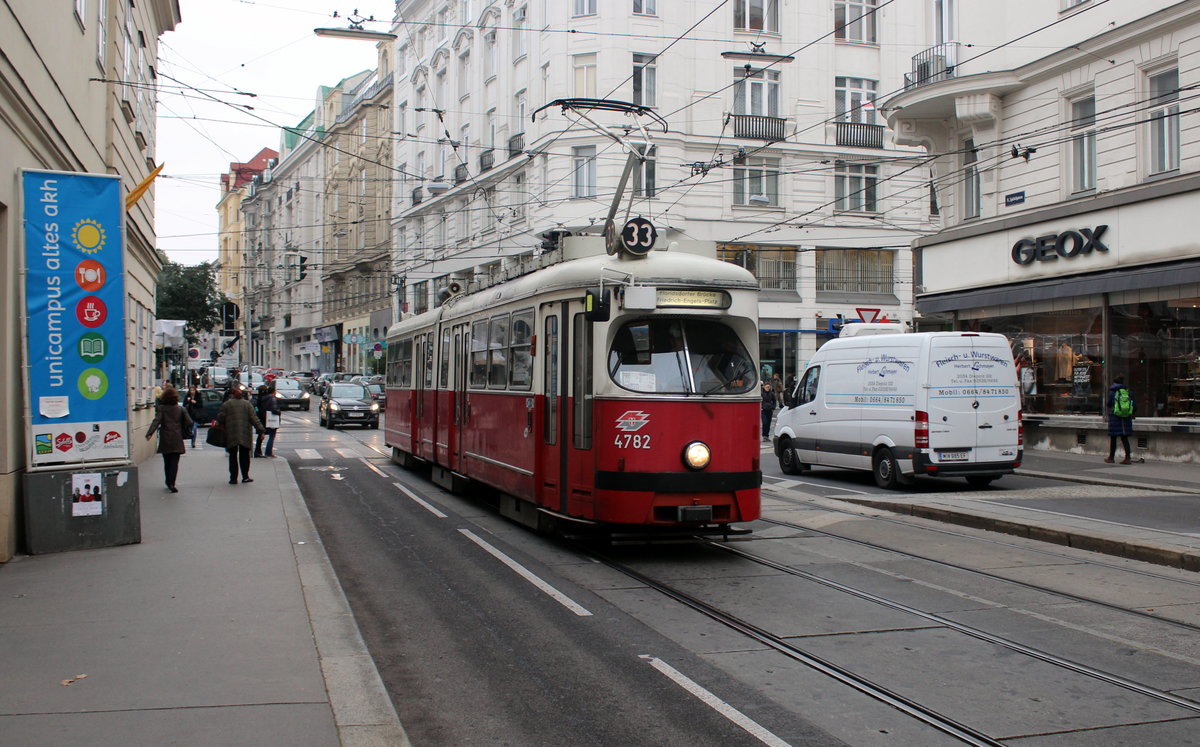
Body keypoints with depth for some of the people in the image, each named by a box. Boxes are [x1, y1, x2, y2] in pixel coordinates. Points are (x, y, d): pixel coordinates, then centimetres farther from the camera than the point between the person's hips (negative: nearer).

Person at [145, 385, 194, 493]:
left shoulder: (161, 408, -2)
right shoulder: (180, 409, 3)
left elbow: (156, 421, -16)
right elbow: (189, 422, -2)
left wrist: (149, 433, -25)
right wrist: (185, 432, 16)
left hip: (165, 440, 0)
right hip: (177, 440, 0)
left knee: (167, 462, 15)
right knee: (174, 462, -2)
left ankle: (169, 483, 25)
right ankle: (172, 484, -15)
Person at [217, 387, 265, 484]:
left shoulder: (226, 404, 1)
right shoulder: (247, 404, 6)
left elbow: (221, 418, -3)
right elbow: (254, 418, -2)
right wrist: (260, 429, -3)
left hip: (231, 434, -1)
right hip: (245, 435, 1)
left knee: (233, 456, 5)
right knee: (244, 455, 11)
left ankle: (233, 478, 4)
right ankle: (245, 477, 12)